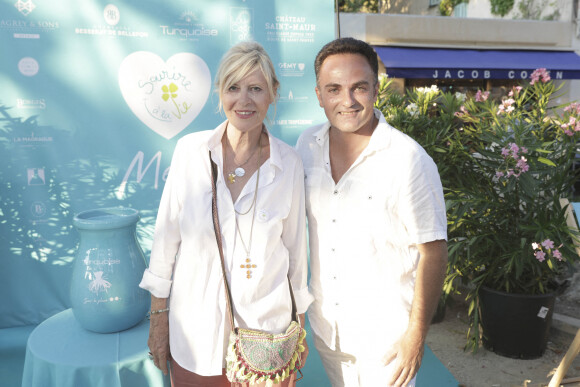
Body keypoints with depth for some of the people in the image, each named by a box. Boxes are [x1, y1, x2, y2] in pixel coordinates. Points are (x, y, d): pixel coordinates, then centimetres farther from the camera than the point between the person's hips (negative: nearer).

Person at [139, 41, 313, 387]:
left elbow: (296, 248, 0)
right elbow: (166, 236, -2)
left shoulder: (289, 163, -8)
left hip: (265, 328, 0)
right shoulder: (190, 150, -9)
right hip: (194, 332, 1)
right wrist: (158, 318, 2)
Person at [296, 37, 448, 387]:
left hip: (386, 334, -5)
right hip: (325, 325, 5)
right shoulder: (307, 145, -6)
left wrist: (416, 335, -12)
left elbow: (432, 252, -16)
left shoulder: (409, 161, -22)